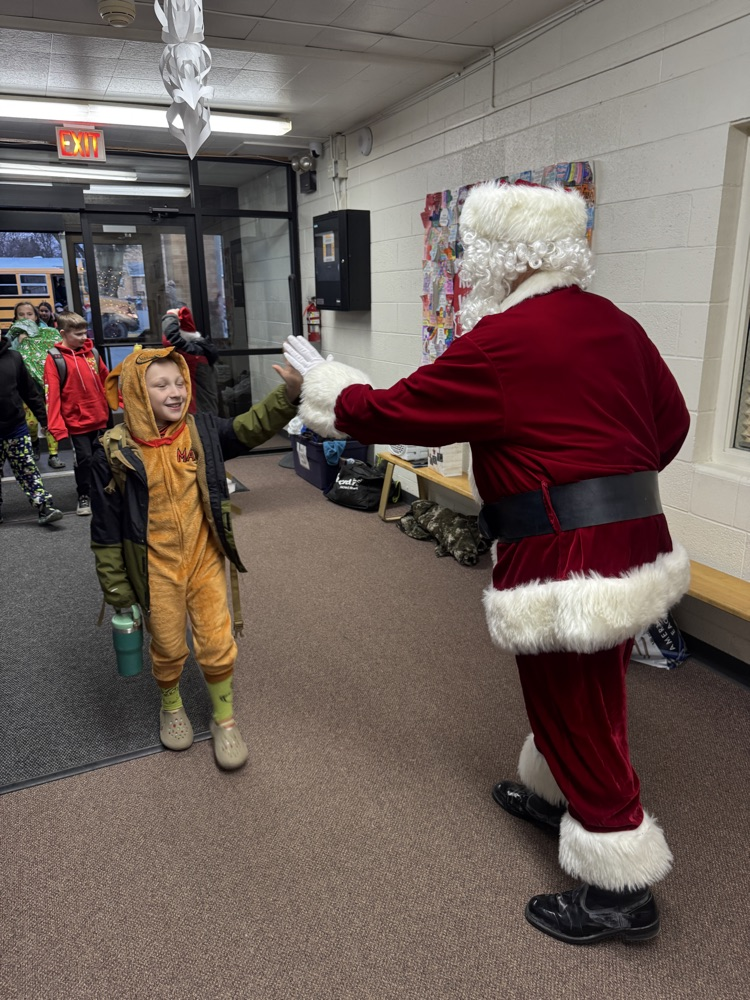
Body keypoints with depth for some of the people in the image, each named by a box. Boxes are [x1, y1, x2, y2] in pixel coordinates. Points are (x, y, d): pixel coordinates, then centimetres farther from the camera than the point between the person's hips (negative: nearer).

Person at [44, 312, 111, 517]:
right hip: (77, 421, -4)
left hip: (100, 418, 5)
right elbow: (52, 394, -13)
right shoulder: (55, 358, -9)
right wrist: (56, 426, -19)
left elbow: (106, 380, 16)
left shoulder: (92, 352, 5)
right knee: (84, 459, 2)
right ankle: (84, 497, 20)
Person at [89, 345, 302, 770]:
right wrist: (116, 588, -3)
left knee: (218, 645, 7)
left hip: (205, 559, 2)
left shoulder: (202, 430, -7)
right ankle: (171, 706, 47)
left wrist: (289, 393, -34)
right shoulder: (115, 452, -14)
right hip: (156, 569, -1)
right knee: (169, 647, 16)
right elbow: (107, 529, -8)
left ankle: (225, 718, 31)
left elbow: (250, 428, -16)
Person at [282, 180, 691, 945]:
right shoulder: (615, 324, 7)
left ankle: (620, 889, 25)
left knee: (576, 710, 7)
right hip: (637, 540, 9)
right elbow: (670, 422, 13)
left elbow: (392, 413, -10)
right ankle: (553, 797, 48)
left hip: (563, 559, -9)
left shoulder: (502, 342, -16)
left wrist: (321, 381, 7)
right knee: (584, 693, 24)